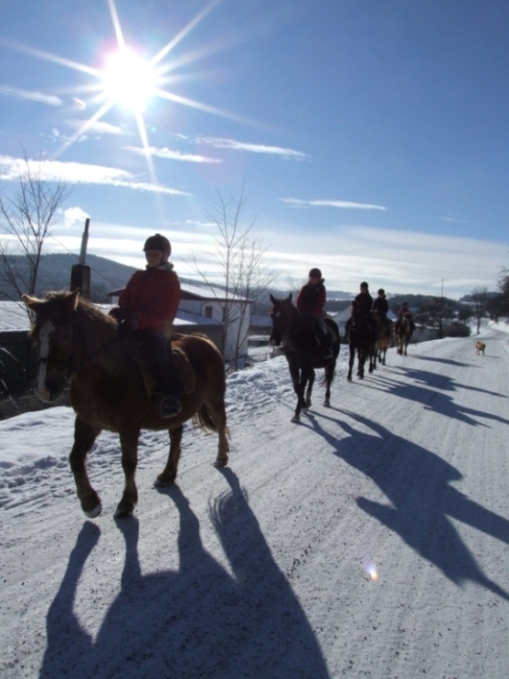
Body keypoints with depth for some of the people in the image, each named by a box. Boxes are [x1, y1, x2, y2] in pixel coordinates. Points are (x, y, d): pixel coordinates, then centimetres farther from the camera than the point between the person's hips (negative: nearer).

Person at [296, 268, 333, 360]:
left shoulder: (321, 289, -2)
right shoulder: (305, 288, 6)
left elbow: (321, 303, -8)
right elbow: (299, 300, 5)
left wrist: (312, 312, -18)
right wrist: (301, 311, -10)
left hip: (316, 313, -3)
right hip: (304, 313, 3)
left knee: (323, 328, -19)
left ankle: (327, 349, -16)